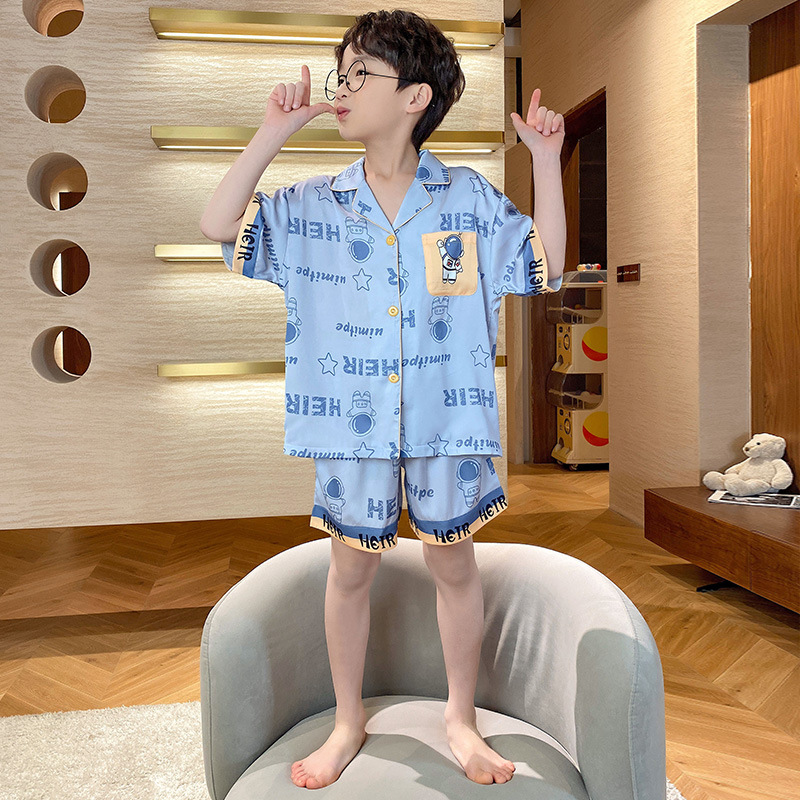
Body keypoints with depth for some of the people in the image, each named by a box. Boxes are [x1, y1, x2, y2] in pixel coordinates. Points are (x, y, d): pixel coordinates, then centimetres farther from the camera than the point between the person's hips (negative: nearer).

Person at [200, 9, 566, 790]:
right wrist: (273, 132, -8)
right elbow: (219, 225, -6)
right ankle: (348, 720, 36)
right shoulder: (312, 206, 2)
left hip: (447, 419, -1)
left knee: (454, 564, 12)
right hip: (350, 422, 1)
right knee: (350, 568, 13)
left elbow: (547, 264, 0)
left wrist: (546, 160, -8)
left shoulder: (470, 199, -1)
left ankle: (461, 717, 35)